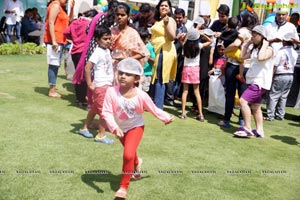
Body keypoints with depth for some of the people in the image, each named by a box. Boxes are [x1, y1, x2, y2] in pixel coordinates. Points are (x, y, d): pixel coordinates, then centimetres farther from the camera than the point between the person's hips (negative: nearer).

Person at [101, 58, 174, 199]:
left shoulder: (141, 95, -27)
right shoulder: (111, 92, -28)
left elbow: (154, 110, -11)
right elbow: (106, 112, -28)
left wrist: (166, 118, 0)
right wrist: (115, 127, -40)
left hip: (135, 127, -3)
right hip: (120, 128, 3)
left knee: (128, 155, -19)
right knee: (129, 152, 27)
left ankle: (123, 187, 1)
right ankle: (136, 163, 66)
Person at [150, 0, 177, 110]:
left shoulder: (170, 20, -5)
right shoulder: (157, 20, 19)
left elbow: (172, 37, -16)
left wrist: (166, 24, -24)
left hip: (164, 51, -8)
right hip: (156, 51, 8)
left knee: (159, 80, -7)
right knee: (153, 79, 9)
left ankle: (158, 106, -3)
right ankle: (152, 103, 18)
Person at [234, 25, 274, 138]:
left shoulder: (268, 49, -11)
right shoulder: (255, 49, 15)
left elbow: (261, 58, -30)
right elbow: (243, 56, 19)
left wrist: (264, 45, -19)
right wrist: (248, 44, 15)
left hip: (260, 82, -10)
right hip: (253, 81, 10)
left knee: (243, 101, -19)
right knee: (255, 107, 13)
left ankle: (248, 129, -15)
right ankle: (259, 131, 21)